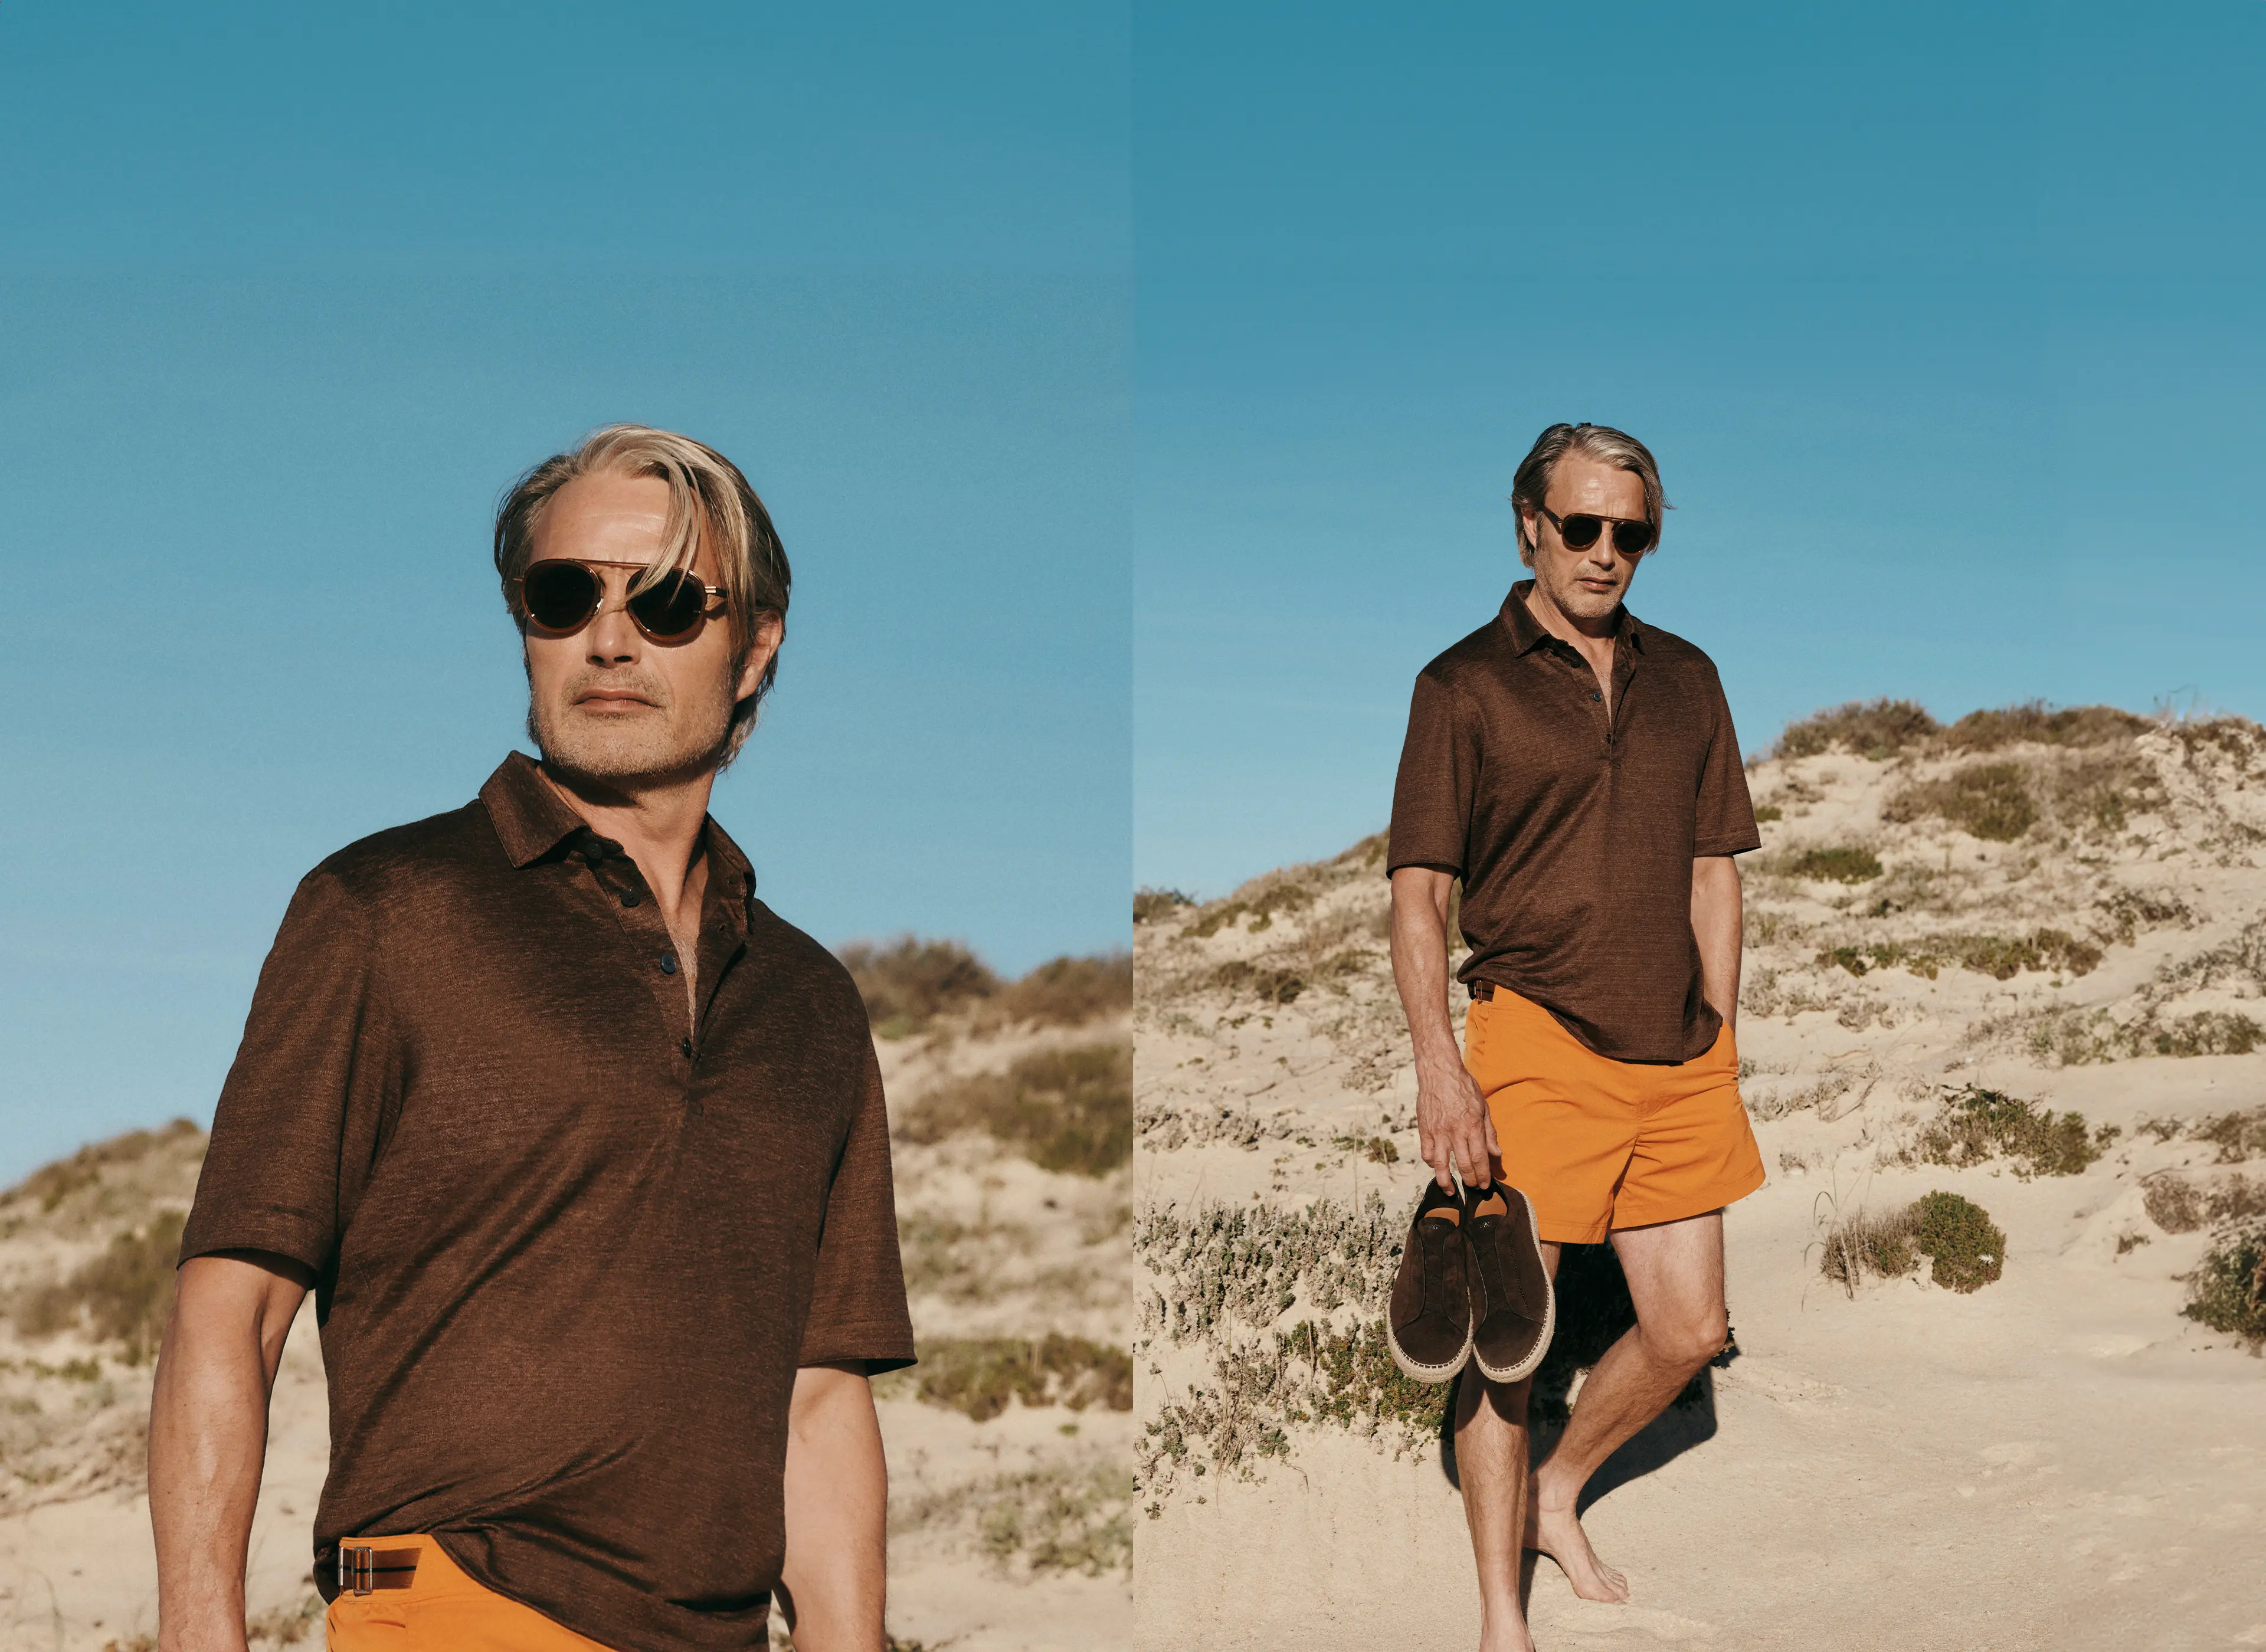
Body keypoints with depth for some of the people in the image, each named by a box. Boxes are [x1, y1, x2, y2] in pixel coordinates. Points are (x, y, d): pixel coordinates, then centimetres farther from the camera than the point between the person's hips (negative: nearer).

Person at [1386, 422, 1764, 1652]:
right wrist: (1438, 1064, -16)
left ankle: (1557, 1497, 35)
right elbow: (1417, 893, -6)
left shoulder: (1685, 679, 12)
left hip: (1677, 1055, 5)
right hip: (1537, 1043, -5)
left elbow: (1714, 872, 16)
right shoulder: (1464, 686, -2)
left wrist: (1719, 1045, 12)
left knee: (1688, 1332, 10)